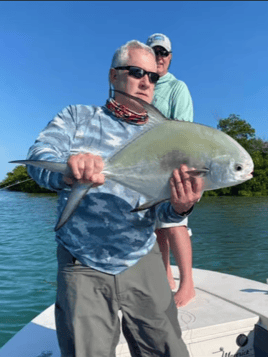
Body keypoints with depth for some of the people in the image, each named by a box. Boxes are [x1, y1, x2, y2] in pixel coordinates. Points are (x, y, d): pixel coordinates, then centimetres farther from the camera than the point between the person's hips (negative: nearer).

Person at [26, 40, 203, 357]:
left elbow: (160, 209, 0)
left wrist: (179, 206, -24)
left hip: (142, 262, 3)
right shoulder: (77, 117, 4)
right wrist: (68, 169, -35)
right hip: (82, 266, -1)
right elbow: (38, 157, -13)